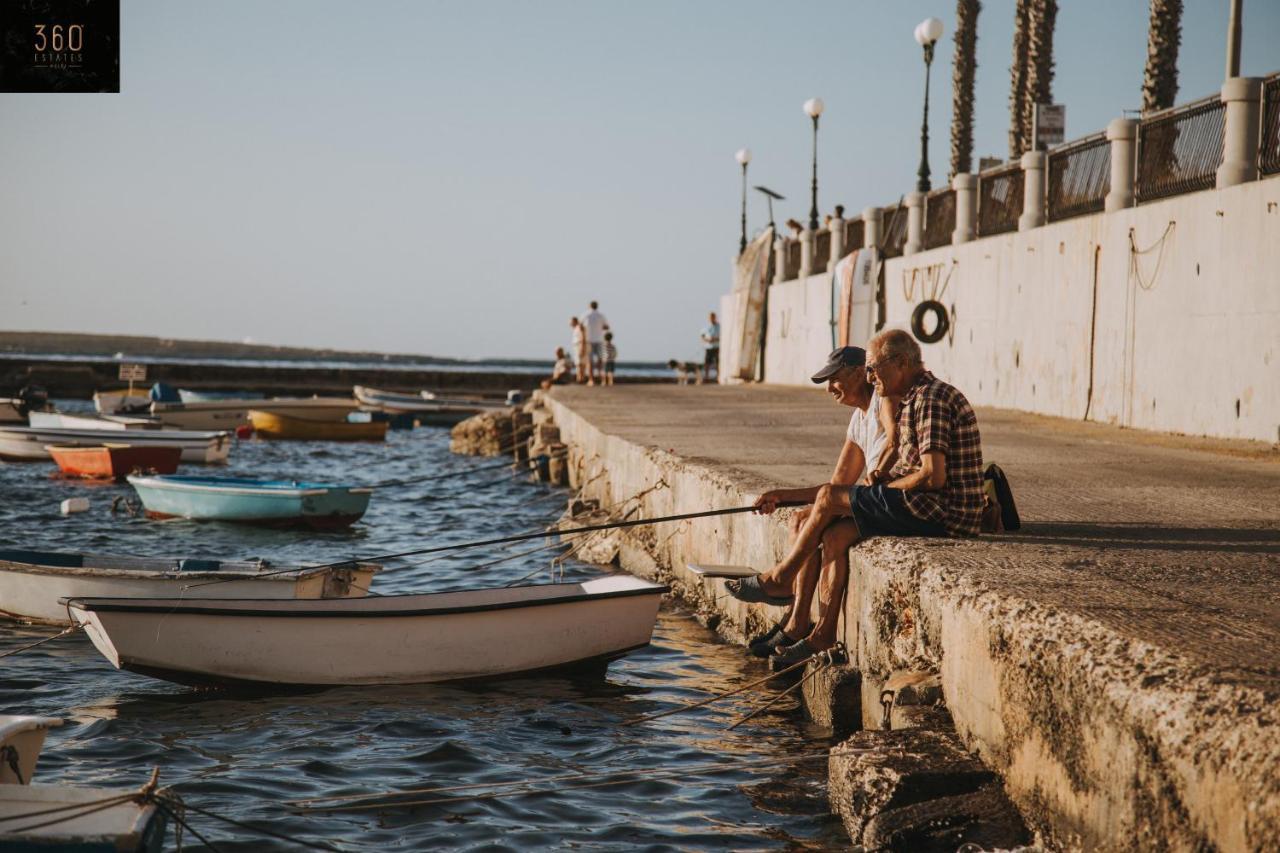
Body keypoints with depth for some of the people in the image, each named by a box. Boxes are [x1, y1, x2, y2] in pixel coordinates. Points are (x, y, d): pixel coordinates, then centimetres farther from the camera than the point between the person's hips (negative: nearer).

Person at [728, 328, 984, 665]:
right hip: (934, 510, 10)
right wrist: (887, 478, 5)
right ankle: (823, 637, 2)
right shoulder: (915, 398, 19)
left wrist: (889, 485, -7)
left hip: (943, 511, -10)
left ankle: (778, 580, 10)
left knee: (829, 497, -6)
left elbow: (933, 476, -24)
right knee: (836, 534, 2)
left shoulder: (931, 399, -16)